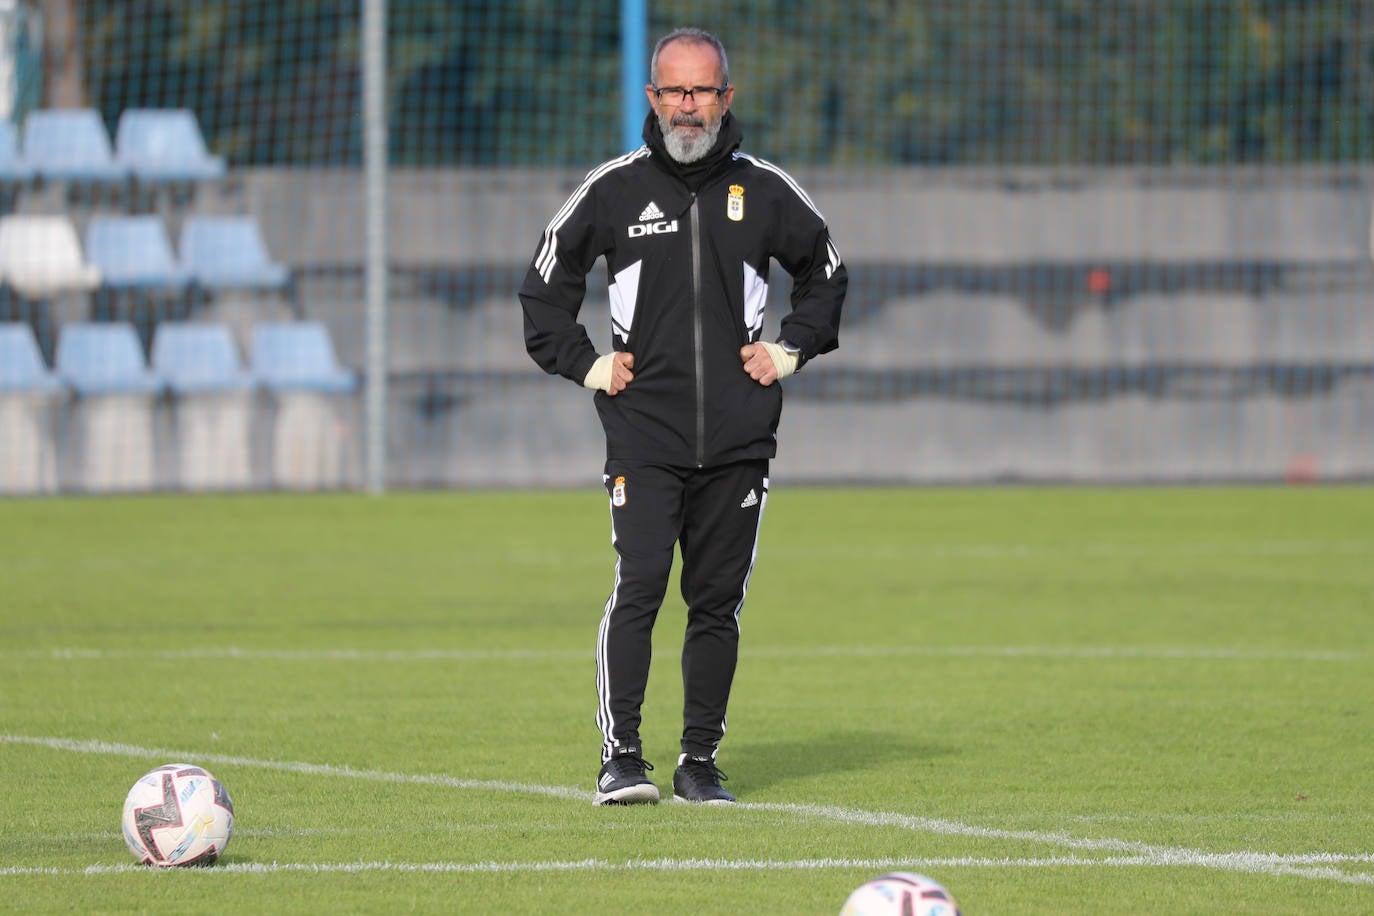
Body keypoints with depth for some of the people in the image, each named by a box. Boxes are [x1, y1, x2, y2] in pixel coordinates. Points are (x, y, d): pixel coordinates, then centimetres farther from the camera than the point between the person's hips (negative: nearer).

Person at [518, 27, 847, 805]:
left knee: (719, 602, 4)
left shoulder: (766, 192, 6)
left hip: (739, 440, 2)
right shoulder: (614, 190, 2)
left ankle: (701, 761, 12)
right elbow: (546, 287, 15)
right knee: (637, 588, -14)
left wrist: (791, 351, 12)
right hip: (644, 429, -2)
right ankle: (622, 757, -11)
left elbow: (827, 273, 23)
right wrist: (585, 364, 5)